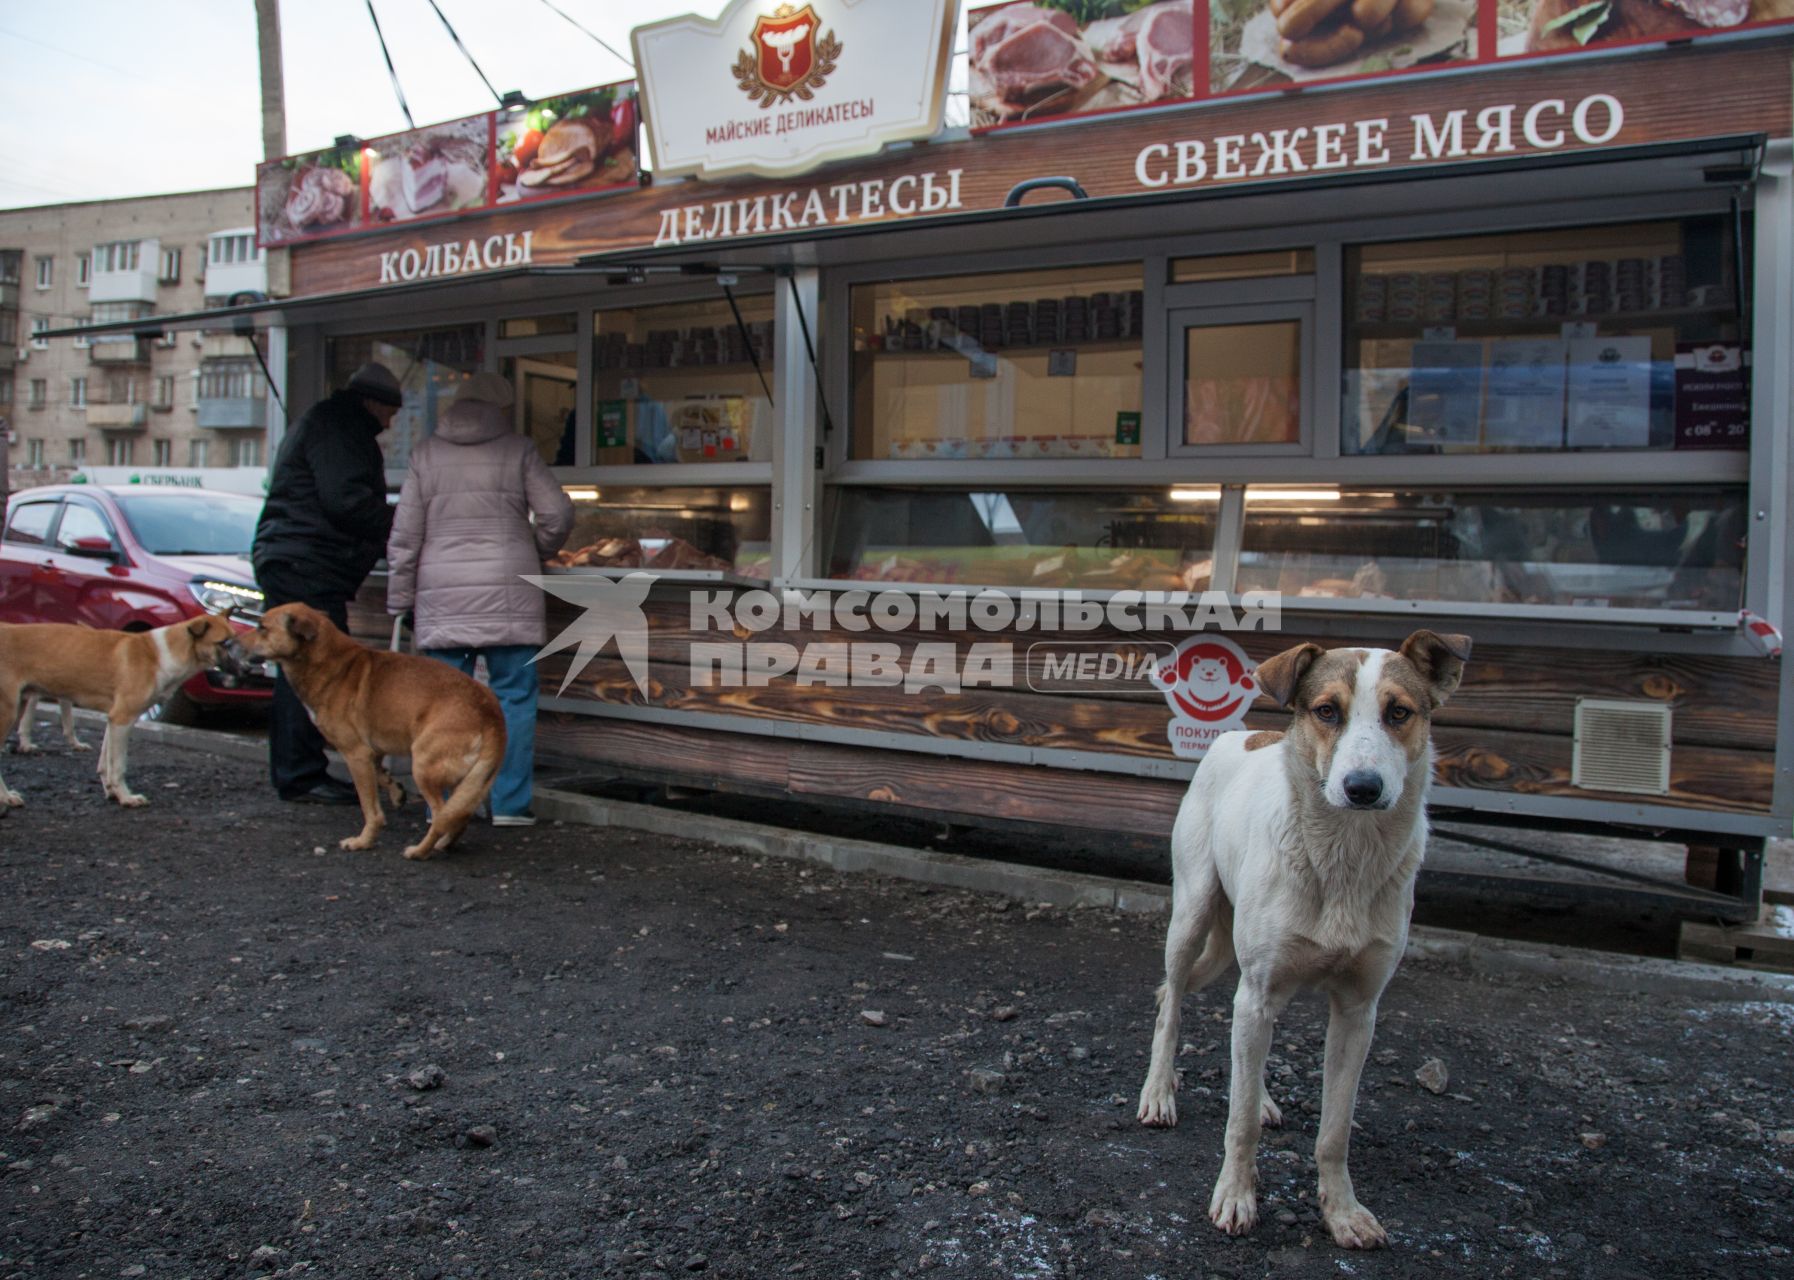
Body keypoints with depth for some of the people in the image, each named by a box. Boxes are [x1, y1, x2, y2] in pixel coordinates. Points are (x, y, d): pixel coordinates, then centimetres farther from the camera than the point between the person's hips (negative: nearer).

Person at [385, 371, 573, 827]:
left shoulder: (427, 453, 9)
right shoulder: (518, 451, 3)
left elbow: (405, 534, 7)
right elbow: (557, 514, -2)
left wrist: (399, 599, 12)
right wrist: (535, 552, 17)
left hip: (442, 597, 2)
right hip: (508, 594, -2)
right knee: (513, 696, 4)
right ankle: (510, 802, 3)